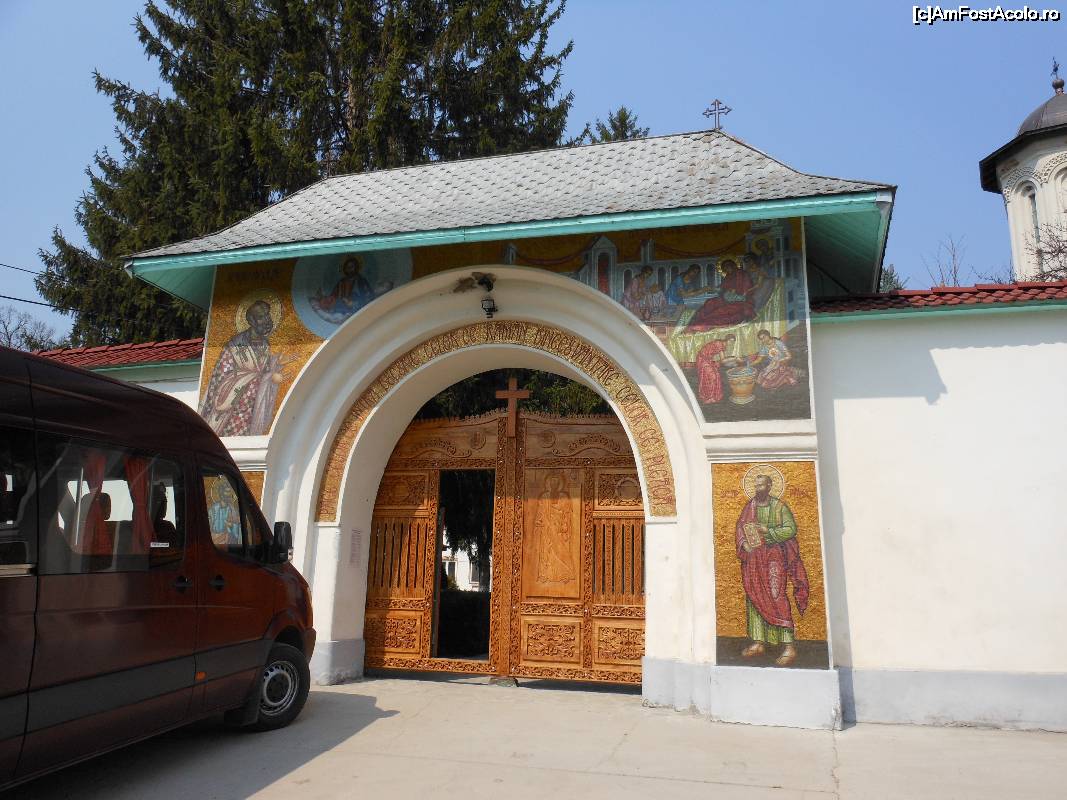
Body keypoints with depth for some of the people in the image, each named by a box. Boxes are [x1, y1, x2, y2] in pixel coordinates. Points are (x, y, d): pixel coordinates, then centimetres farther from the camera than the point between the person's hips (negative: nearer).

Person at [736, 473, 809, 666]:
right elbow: (741, 526, 11)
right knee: (753, 596, 5)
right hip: (753, 555, 5)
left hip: (774, 554, -5)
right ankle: (758, 643, 13)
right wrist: (744, 543, -6)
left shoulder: (780, 506, -4)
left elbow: (791, 529, -8)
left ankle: (789, 646, -13)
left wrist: (768, 531, -15)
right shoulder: (750, 506, 9)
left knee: (775, 595, -14)